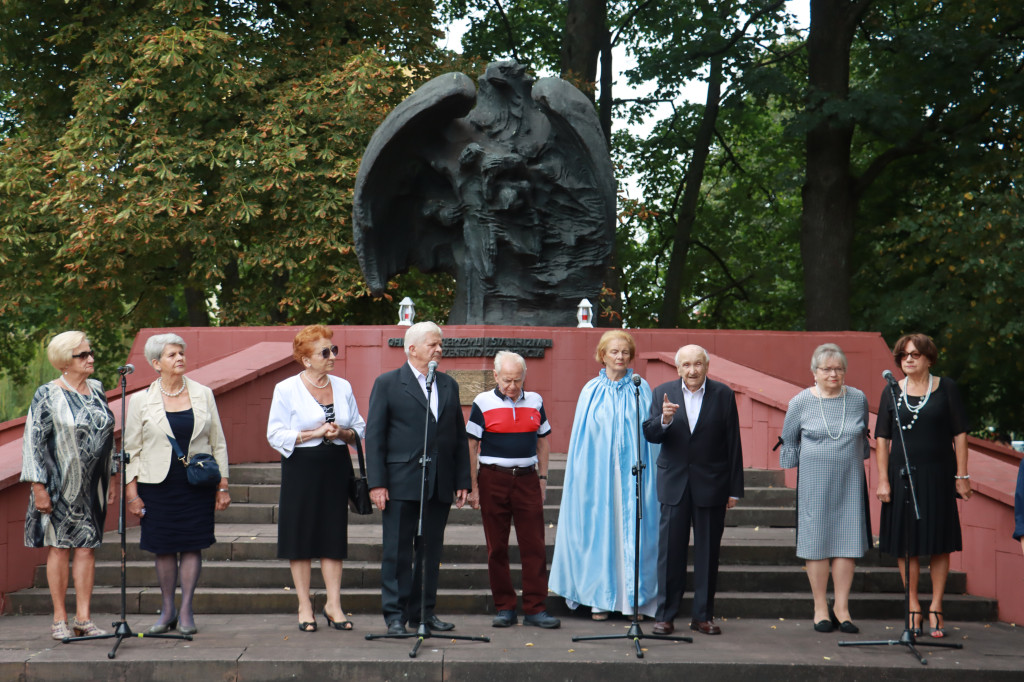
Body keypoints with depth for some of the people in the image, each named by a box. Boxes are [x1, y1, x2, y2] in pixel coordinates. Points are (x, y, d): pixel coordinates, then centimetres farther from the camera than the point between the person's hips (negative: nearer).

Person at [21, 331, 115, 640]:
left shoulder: (96, 390, 9)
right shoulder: (47, 395, -8)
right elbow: (33, 442, -9)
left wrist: (110, 480, 15)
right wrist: (39, 487, -14)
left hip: (92, 485, 5)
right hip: (60, 484, -5)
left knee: (88, 547, 4)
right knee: (59, 547, 1)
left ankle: (83, 617, 9)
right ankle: (59, 620, 8)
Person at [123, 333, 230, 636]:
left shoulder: (203, 394, 6)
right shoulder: (140, 400, 2)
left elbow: (218, 443, 8)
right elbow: (131, 449, 4)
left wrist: (223, 485, 4)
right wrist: (131, 492, -2)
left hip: (197, 484, 1)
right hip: (158, 485, -1)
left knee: (192, 546, 0)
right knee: (164, 548, 3)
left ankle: (186, 611, 10)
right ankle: (167, 609, 17)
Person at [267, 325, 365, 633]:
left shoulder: (343, 387, 9)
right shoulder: (286, 389, -3)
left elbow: (359, 428, 14)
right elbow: (276, 435, -7)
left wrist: (343, 433, -8)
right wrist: (316, 433, -14)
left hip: (336, 468, 4)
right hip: (301, 469, -3)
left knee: (334, 536, 3)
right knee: (301, 536, 0)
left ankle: (333, 604, 9)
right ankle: (304, 606, 10)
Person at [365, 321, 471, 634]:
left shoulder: (449, 385, 14)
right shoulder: (387, 383, 0)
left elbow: (459, 436, 15)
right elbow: (374, 435, -3)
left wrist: (463, 481, 8)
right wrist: (376, 482, -11)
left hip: (440, 485, 4)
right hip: (401, 484, -4)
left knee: (431, 550, 8)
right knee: (397, 551, -1)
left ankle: (423, 611, 17)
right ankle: (395, 614, 6)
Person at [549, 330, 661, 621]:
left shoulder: (640, 390, 5)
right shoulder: (592, 391, 6)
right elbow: (581, 436, 8)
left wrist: (651, 473, -2)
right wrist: (581, 475, 3)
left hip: (632, 474, 0)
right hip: (598, 473, 0)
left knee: (632, 529, -1)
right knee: (599, 529, 1)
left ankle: (635, 599, 6)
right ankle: (600, 599, 8)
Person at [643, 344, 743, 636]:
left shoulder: (723, 395, 0)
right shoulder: (663, 393, 3)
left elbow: (733, 444, 0)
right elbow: (649, 434, -2)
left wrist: (734, 488, -1)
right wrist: (663, 420, -24)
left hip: (711, 485, 0)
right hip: (674, 483, 1)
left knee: (708, 552, 5)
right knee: (670, 551, 2)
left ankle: (703, 615, 14)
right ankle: (665, 615, 8)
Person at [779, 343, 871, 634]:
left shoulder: (858, 399, 4)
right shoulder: (801, 402, -1)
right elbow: (788, 441, 9)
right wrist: (795, 472, 10)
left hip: (849, 482, 2)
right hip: (814, 482, -2)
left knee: (847, 541, -1)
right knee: (817, 540, 1)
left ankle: (842, 607, 6)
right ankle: (820, 608, 9)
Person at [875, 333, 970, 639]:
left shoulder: (945, 388, 1)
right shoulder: (892, 391, 4)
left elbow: (960, 433, 1)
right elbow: (882, 438, 4)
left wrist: (961, 475, -5)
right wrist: (883, 479, -3)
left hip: (937, 474, -1)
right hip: (901, 474, 1)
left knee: (939, 542, 2)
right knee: (906, 543, 3)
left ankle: (935, 607, 12)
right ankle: (913, 607, 13)